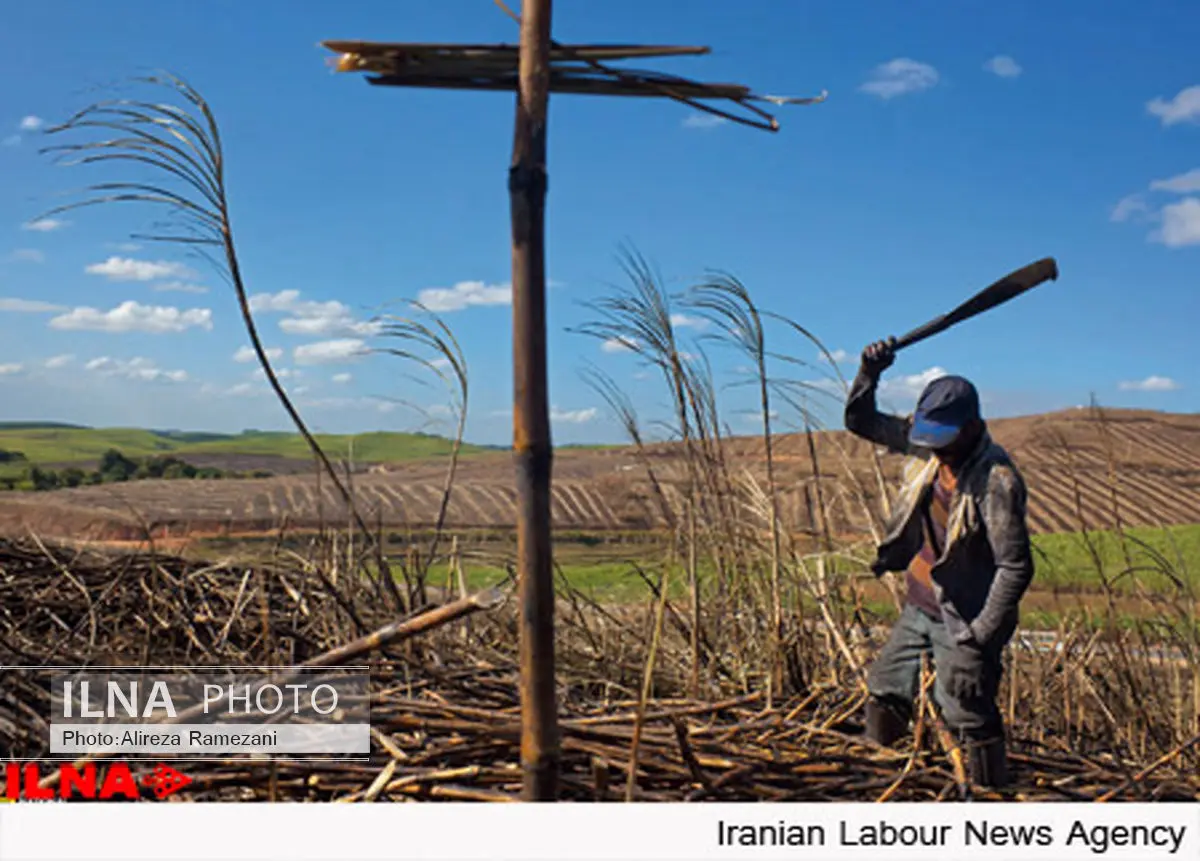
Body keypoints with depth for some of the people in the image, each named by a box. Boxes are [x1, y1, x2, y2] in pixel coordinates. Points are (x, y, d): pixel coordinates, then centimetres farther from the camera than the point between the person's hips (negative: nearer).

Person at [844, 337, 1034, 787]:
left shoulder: (997, 479, -22)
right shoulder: (926, 447, -1)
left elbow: (1016, 567, -22)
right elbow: (861, 422, 10)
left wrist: (980, 636, -24)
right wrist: (869, 373, -8)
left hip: (962, 619, -8)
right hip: (918, 607, 8)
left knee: (967, 714, -7)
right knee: (884, 692, 16)